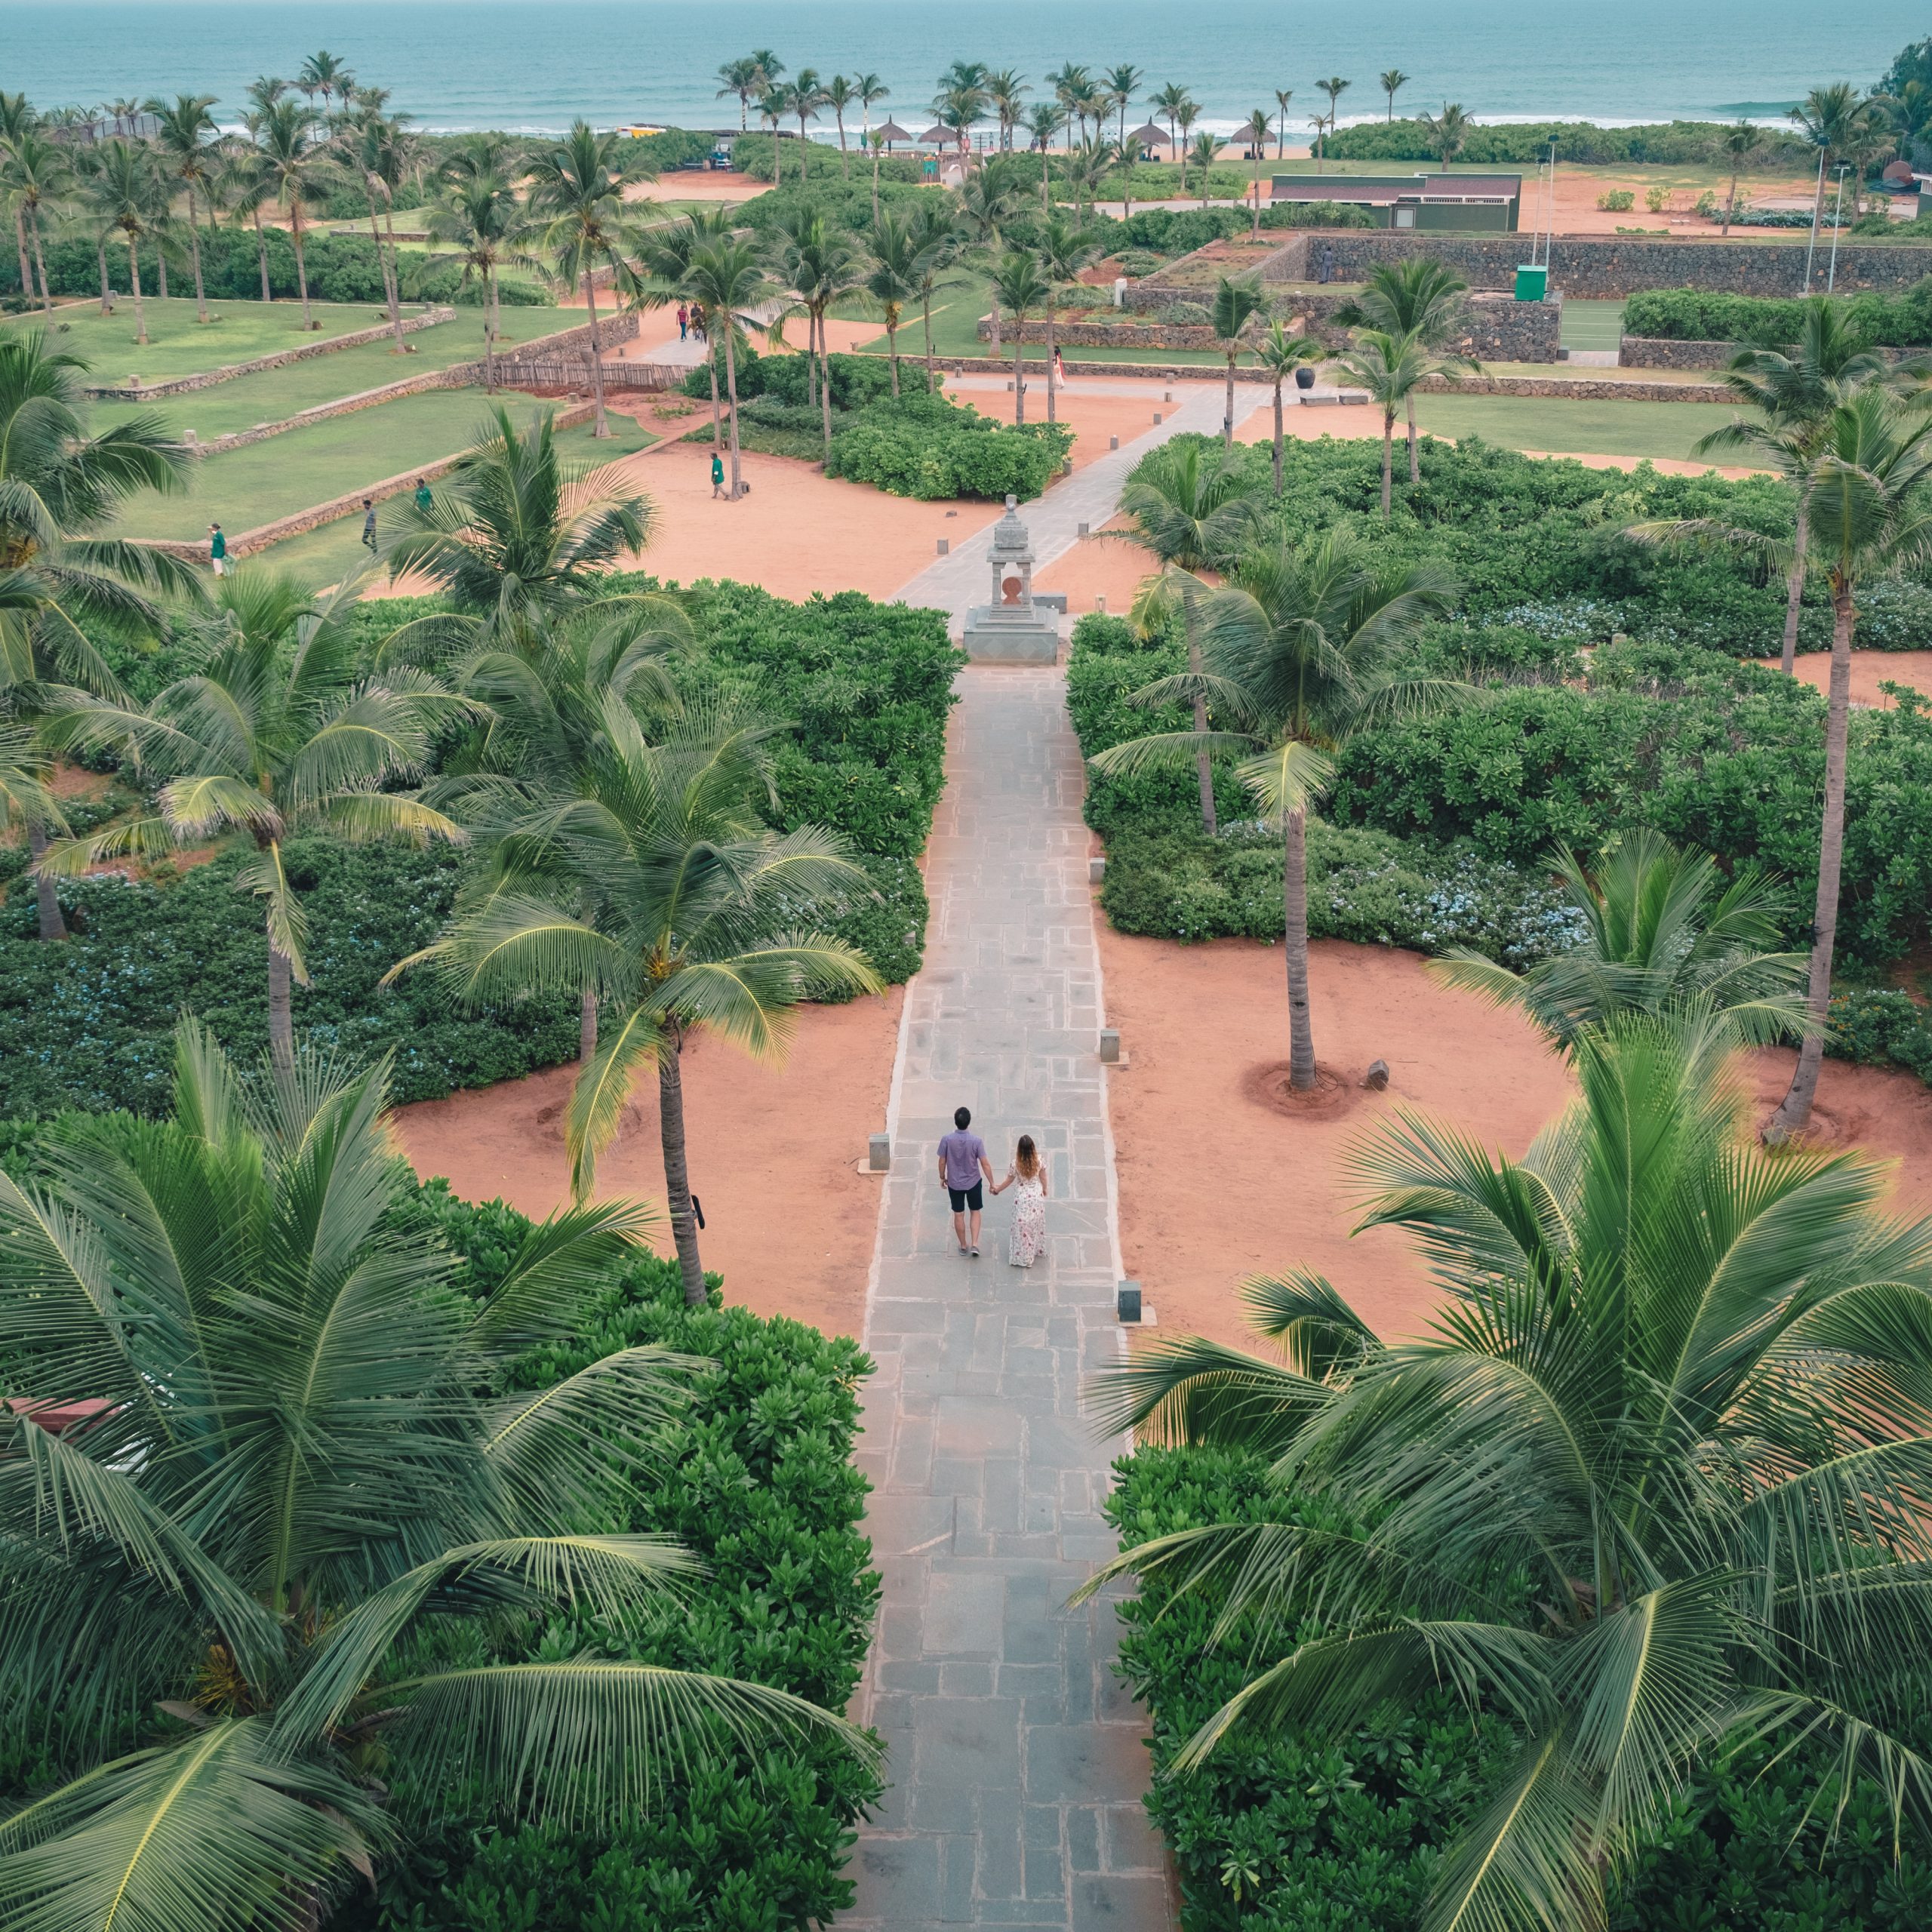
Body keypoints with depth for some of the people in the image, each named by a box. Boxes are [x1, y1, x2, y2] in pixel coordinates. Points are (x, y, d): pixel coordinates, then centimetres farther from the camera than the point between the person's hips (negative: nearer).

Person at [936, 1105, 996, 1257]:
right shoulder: (976, 1141, -21)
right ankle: (974, 1244, 12)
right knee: (975, 1212, 20)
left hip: (954, 1183, 1)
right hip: (973, 1182, -1)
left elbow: (942, 1162, -8)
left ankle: (963, 1246, 29)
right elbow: (985, 1164, -16)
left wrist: (942, 1178, 10)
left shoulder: (946, 1140, -20)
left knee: (959, 1215, 16)